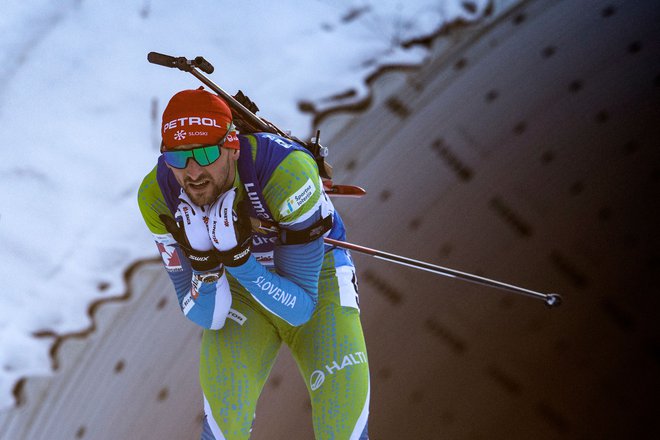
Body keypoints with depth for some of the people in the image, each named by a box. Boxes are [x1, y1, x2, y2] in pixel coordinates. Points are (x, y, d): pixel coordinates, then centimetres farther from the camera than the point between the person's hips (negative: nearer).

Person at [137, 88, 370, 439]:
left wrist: (238, 257, -43)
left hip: (316, 280, -2)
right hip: (239, 293, 2)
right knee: (224, 400, -22)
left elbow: (299, 308, -28)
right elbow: (205, 316, -17)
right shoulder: (157, 196, -24)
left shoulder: (288, 169, -36)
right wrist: (204, 263, -37)